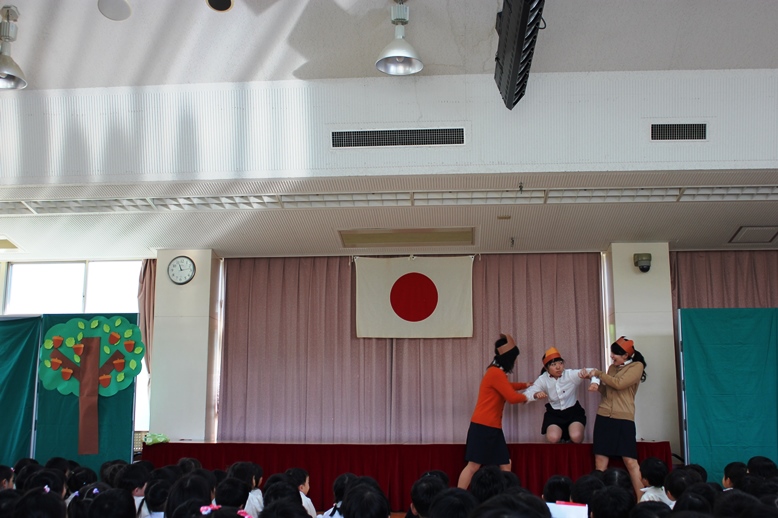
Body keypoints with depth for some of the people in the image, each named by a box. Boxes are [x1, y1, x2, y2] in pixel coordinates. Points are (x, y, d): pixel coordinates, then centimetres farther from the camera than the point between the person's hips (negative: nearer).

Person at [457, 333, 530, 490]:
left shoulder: (497, 373, 18)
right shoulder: (496, 373, -15)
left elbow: (507, 387, 41)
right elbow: (512, 397, -14)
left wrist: (524, 385, 39)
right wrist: (525, 397, 6)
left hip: (493, 427, 10)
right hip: (483, 427, -10)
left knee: (505, 466, 6)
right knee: (474, 465, -10)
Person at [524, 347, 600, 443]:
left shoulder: (571, 374, -17)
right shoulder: (543, 379, -12)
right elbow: (526, 394, -15)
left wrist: (595, 382, -48)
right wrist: (536, 395, -39)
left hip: (573, 411, -1)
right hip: (554, 413, 1)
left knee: (576, 437, -26)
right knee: (553, 438, -25)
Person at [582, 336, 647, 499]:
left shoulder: (637, 366, -3)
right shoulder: (613, 367, 16)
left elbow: (619, 384, -16)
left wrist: (598, 373, -7)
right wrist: (594, 380, 5)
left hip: (623, 419, -6)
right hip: (603, 416, 6)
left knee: (630, 461, -9)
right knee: (600, 459, 3)